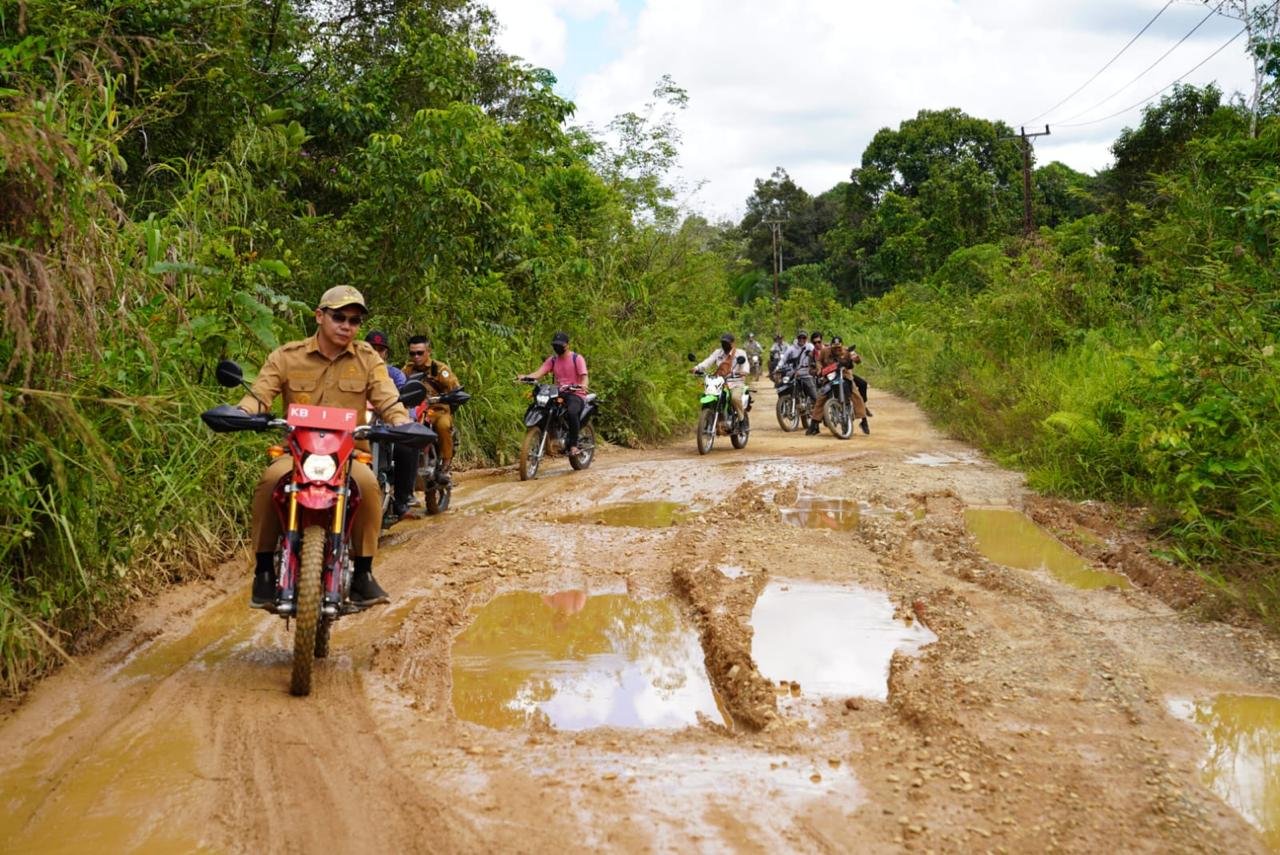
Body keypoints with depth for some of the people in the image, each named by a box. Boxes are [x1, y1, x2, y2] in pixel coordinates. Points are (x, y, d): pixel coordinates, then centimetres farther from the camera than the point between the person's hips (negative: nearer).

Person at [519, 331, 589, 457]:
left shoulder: (577, 358, -2)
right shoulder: (552, 359, 13)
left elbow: (584, 376, -15)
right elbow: (540, 373, 0)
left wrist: (583, 385, -39)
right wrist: (526, 377, -21)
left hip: (576, 394, -6)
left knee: (572, 412, -38)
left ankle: (573, 445, -31)